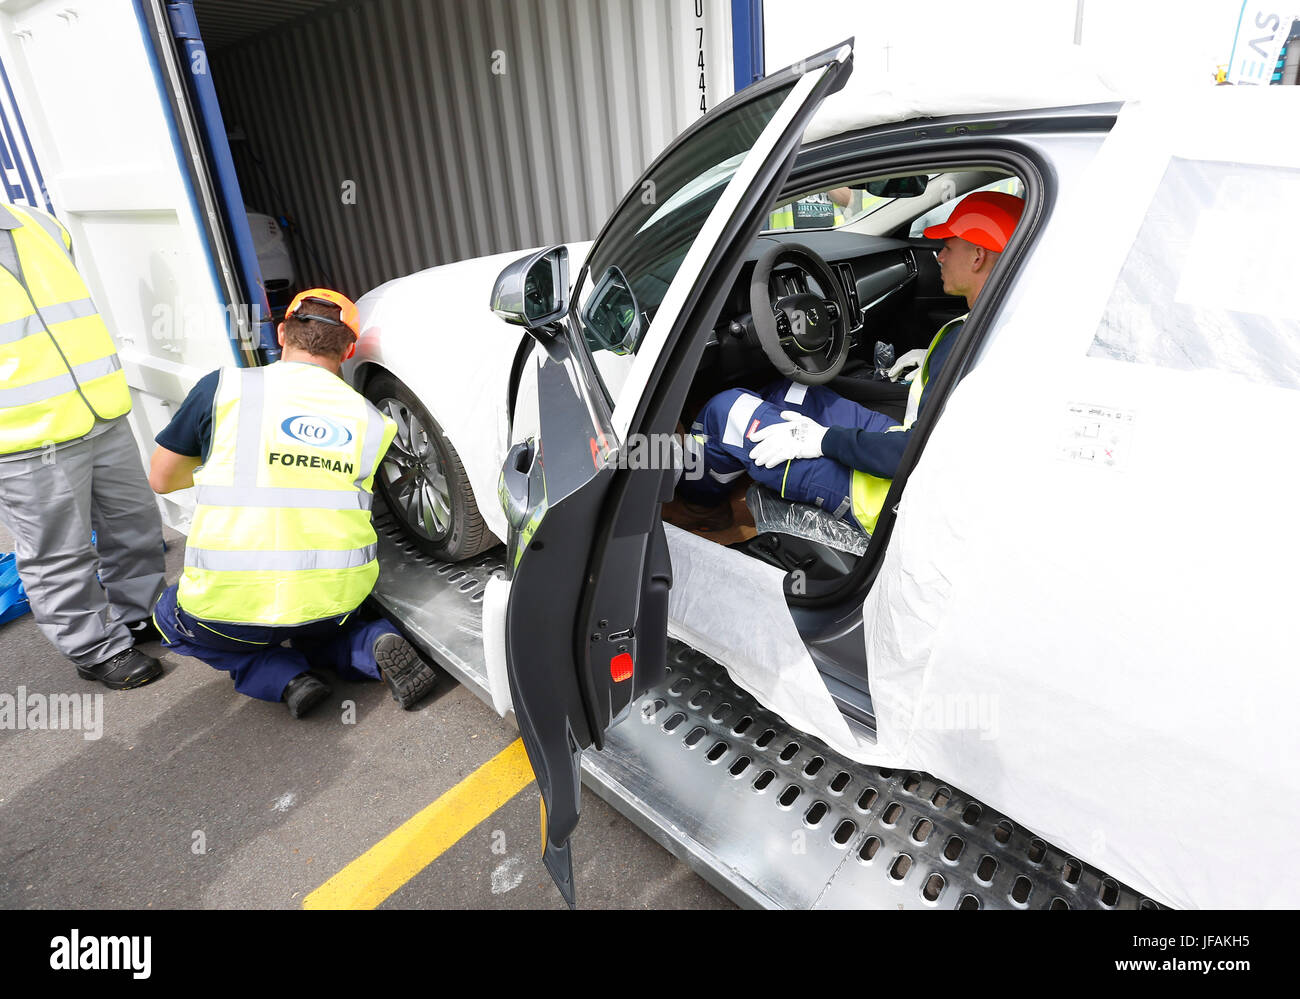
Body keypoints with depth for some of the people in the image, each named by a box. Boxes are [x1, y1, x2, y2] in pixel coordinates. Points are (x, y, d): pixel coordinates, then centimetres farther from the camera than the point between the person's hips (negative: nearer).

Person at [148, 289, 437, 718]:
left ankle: (285, 676, 6)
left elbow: (161, 479, 10)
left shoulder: (223, 387, -1)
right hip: (337, 598, 3)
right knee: (315, 630, 38)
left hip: (231, 602, -2)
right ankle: (374, 646, 4)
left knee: (172, 618, 32)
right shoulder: (371, 420, 4)